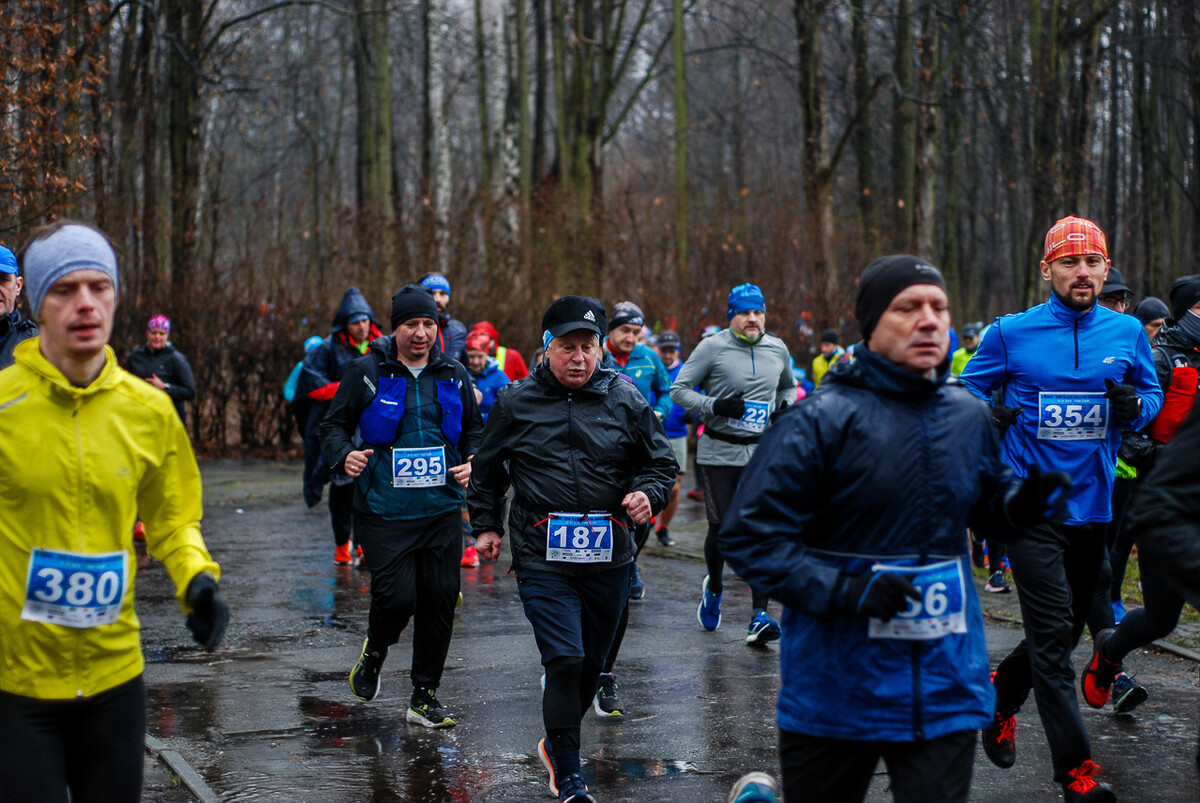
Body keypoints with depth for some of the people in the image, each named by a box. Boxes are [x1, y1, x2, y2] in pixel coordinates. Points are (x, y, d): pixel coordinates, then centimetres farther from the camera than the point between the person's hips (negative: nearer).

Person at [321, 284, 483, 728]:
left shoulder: (453, 375, 9)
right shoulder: (367, 372, -1)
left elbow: (475, 429, 21)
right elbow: (334, 424, 3)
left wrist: (470, 462, 1)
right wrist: (344, 455, -17)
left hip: (441, 509, 4)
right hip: (384, 510, -4)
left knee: (440, 599, 3)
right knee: (396, 597, -13)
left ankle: (424, 695, 16)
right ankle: (375, 651, 22)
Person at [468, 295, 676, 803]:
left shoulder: (625, 400, 2)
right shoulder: (515, 403, 1)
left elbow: (661, 462, 12)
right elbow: (487, 470, 16)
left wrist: (648, 494, -7)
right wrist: (486, 525, 13)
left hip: (609, 560, 3)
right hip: (543, 561, -3)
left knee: (592, 665, 14)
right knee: (565, 662, -14)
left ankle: (557, 744, 40)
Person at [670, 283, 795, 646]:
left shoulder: (777, 349, 8)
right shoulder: (711, 348, -5)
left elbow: (788, 385, 27)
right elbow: (679, 390, -5)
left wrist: (785, 406, 5)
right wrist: (715, 405, -19)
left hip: (762, 452, 2)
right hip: (718, 452, -2)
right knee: (722, 528, 4)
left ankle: (759, 617, -8)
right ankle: (713, 587, 35)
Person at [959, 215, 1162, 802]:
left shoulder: (1126, 333, 4)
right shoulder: (1011, 333, -3)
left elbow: (1153, 394, 15)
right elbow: (966, 391, 9)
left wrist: (1135, 406, -8)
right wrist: (989, 413, -13)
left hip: (1091, 505, 4)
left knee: (1066, 628, 15)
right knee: (1053, 632, -9)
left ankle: (1000, 695, 42)